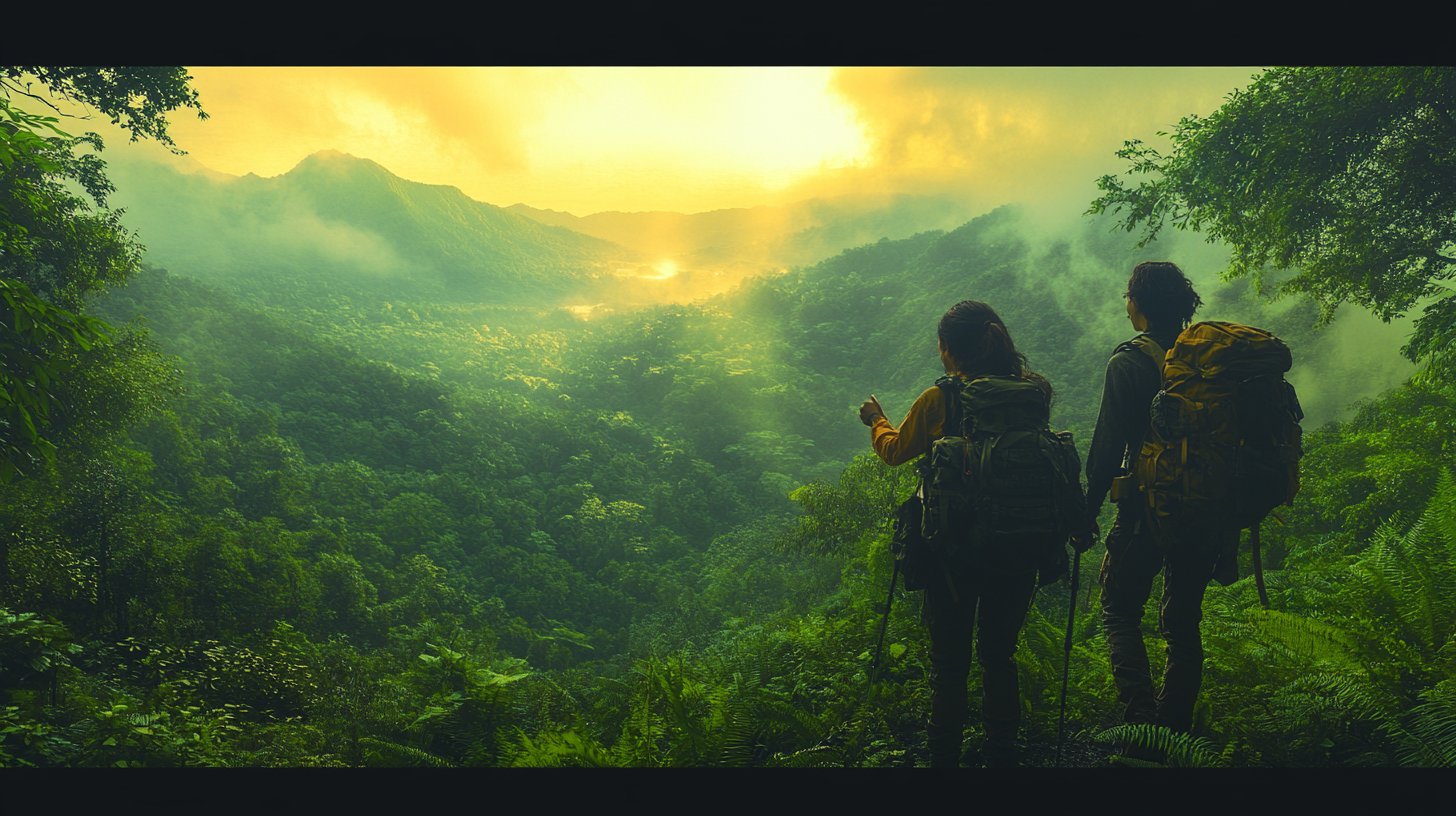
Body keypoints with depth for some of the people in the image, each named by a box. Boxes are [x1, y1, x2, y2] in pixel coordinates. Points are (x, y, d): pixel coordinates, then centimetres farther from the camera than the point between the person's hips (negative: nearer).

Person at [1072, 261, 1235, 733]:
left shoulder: (1129, 363, -11)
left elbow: (1107, 446, -13)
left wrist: (1087, 514, -6)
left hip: (1147, 509, -5)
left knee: (1119, 611, 7)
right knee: (1184, 621, 15)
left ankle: (1142, 717, -6)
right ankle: (1176, 725, 23)